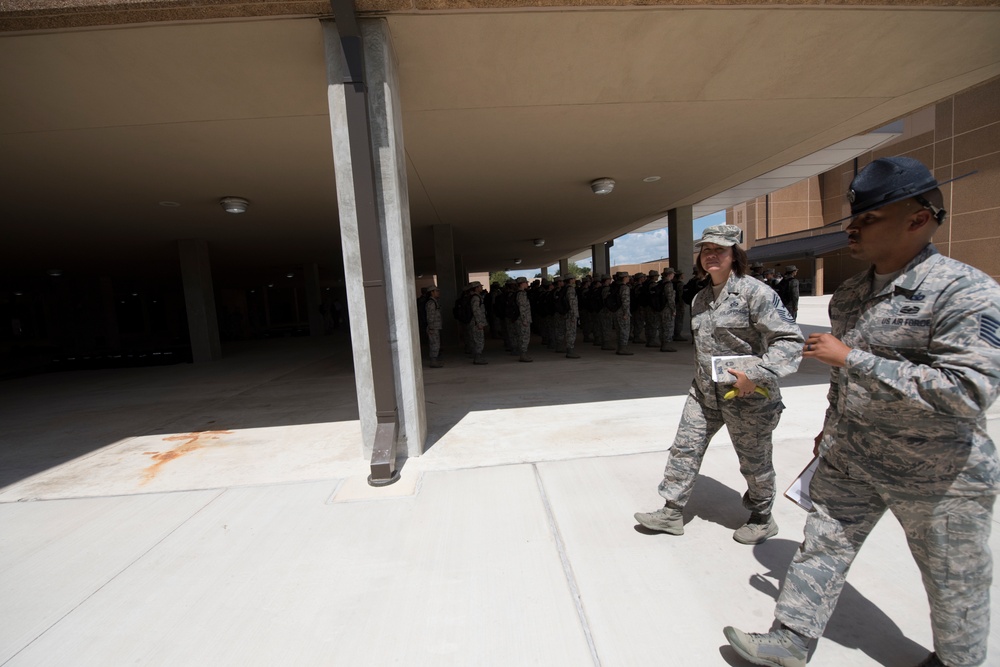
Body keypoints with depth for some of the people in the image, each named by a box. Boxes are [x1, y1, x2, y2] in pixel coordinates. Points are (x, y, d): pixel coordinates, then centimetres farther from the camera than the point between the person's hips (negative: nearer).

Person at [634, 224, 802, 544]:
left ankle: (762, 519, 40)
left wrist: (755, 374, -28)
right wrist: (702, 379, 16)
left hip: (746, 395, -6)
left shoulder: (754, 291, -15)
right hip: (704, 391, 6)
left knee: (754, 461, 14)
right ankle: (672, 512, 21)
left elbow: (791, 339, -19)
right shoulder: (701, 298, 8)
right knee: (685, 447, 7)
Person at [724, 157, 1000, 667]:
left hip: (938, 475, -5)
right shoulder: (849, 294, 3)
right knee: (822, 548, 11)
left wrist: (851, 357, -28)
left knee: (954, 581, 18)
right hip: (850, 462, 6)